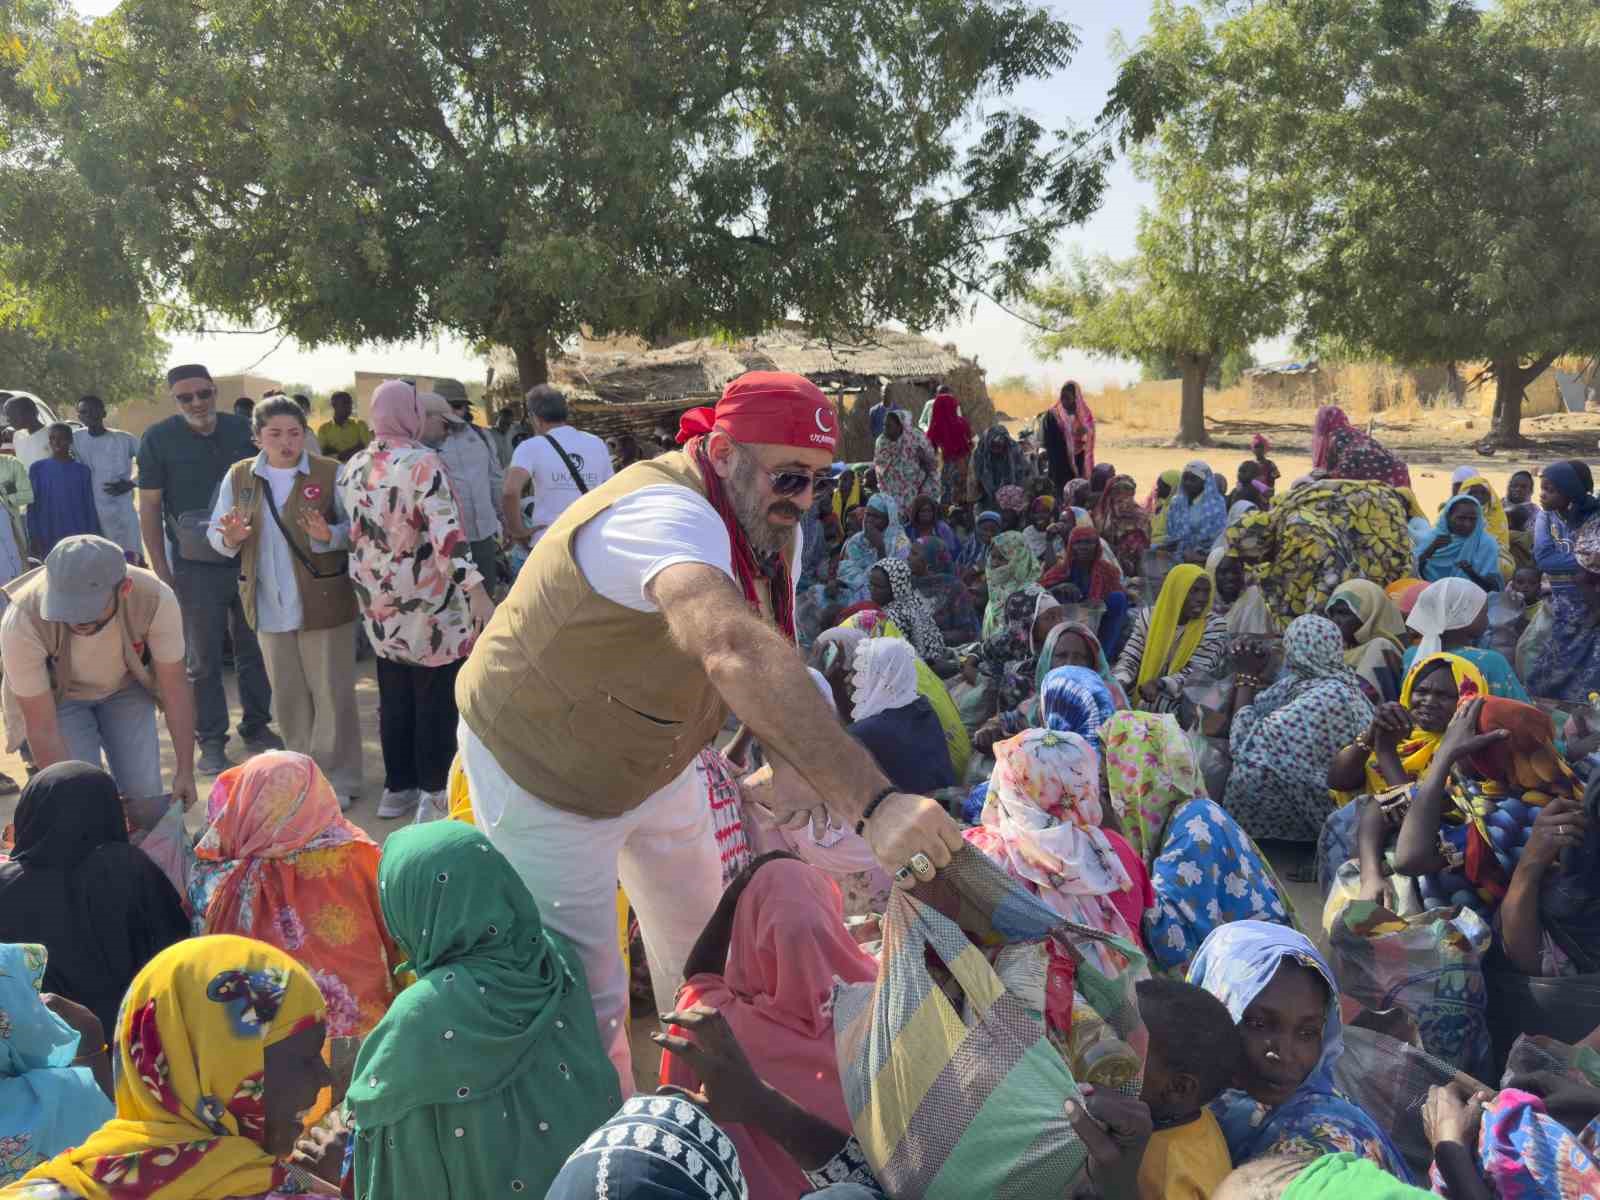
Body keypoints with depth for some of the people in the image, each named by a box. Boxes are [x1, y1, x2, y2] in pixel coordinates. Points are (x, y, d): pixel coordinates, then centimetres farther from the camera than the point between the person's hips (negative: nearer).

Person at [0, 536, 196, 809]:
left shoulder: (156, 600, -34)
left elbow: (175, 689, -20)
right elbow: (43, 729, -27)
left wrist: (185, 771, -18)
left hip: (125, 687, 2)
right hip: (57, 696, -1)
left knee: (144, 795, -4)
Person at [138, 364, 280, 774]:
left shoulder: (242, 430, 1)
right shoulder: (158, 439, -5)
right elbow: (149, 507, -2)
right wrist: (161, 570, -6)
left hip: (250, 559, 2)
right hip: (196, 567, -2)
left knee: (254, 649, 12)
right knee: (204, 659, 5)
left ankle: (256, 727, 26)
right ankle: (211, 740, 15)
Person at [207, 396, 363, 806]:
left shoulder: (331, 474, -5)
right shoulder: (238, 477, 6)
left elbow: (357, 528, -6)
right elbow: (214, 536, 6)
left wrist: (329, 535, -26)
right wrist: (230, 537, -17)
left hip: (323, 602, -4)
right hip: (269, 606, 4)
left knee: (331, 693, 2)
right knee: (287, 696, 15)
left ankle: (338, 779, 13)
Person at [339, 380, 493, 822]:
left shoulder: (351, 468, 6)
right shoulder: (422, 464, -16)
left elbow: (351, 532, 14)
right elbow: (447, 536, -23)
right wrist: (479, 595, -25)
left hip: (378, 606, 7)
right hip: (427, 608, -7)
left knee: (393, 699, 16)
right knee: (435, 700, 4)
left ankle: (397, 787, 26)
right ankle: (434, 794, 9)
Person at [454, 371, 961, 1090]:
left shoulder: (769, 524, -7)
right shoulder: (665, 515, -40)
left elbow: (770, 654, -6)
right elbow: (735, 651, -58)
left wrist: (788, 766, -25)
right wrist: (872, 802, -66)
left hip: (652, 758, 9)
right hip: (543, 768, -9)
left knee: (698, 943, 22)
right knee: (585, 995, -3)